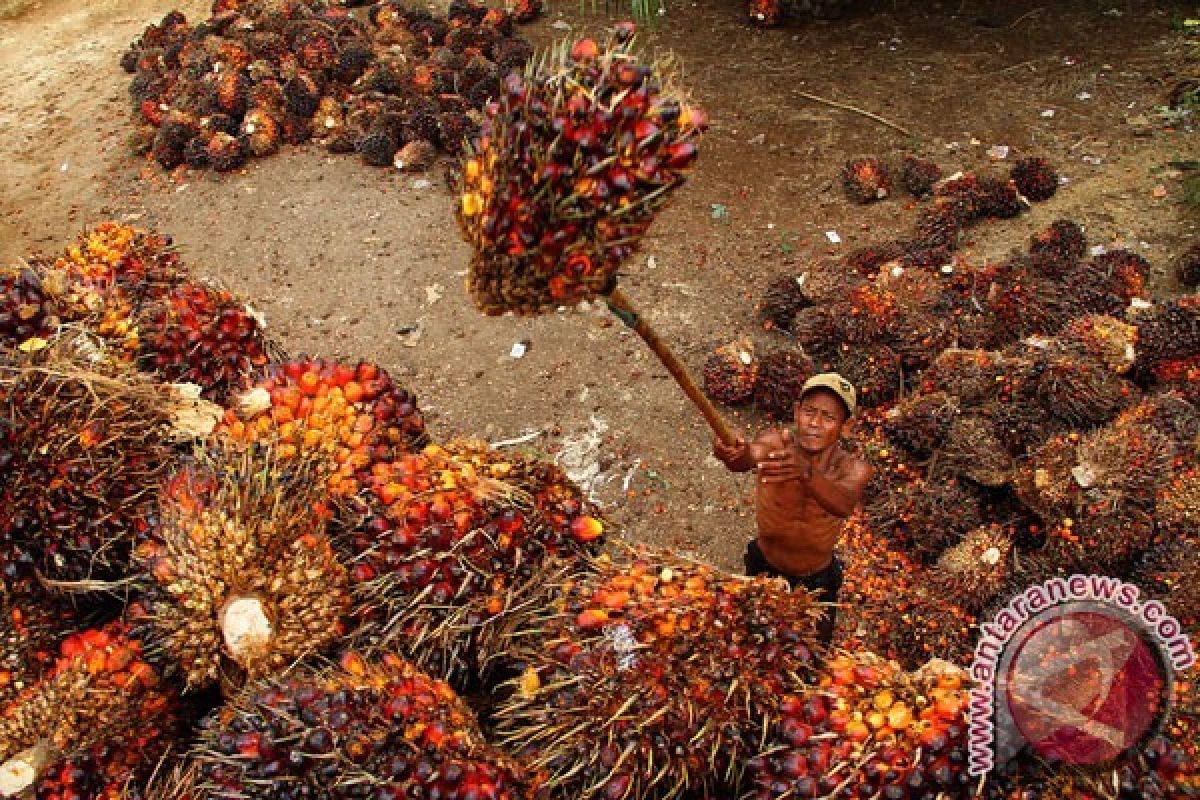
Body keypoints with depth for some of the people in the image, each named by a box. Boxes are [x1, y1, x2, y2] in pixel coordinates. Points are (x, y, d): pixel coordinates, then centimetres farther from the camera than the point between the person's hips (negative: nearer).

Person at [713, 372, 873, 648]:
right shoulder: (776, 442, -25)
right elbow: (753, 454, -49)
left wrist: (805, 473, -68)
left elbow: (844, 505, -48)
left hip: (818, 583, 0)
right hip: (764, 569, 0)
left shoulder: (853, 469, -25)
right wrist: (733, 454, -74)